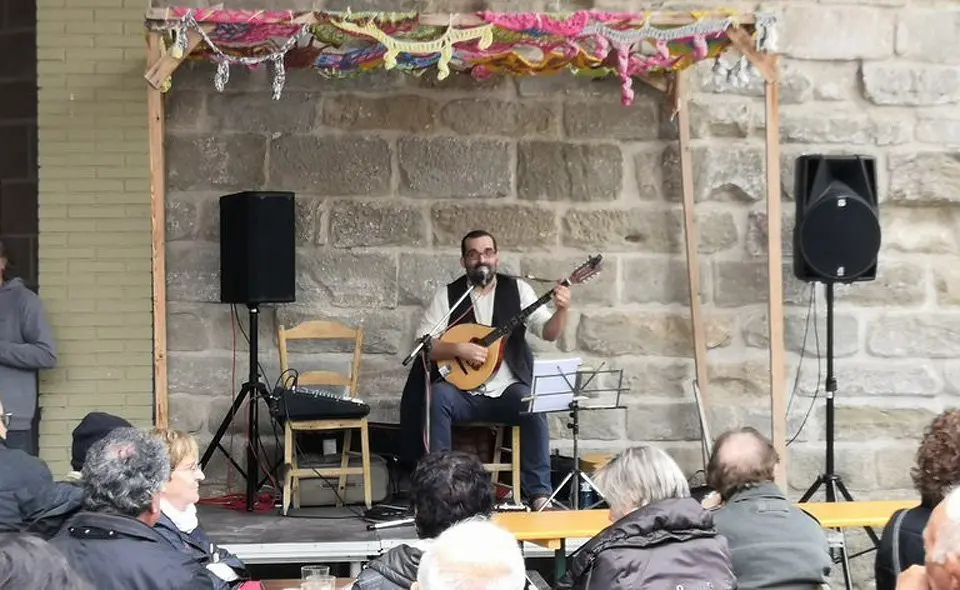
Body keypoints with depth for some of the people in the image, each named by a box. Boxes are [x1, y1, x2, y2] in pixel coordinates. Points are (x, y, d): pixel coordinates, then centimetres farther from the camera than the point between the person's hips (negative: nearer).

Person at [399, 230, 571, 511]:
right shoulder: (447, 296, 3)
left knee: (533, 407, -30)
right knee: (437, 396, -32)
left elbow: (548, 332, -3)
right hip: (462, 391, 0)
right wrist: (459, 349, -19)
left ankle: (539, 494, -23)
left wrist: (561, 310, -24)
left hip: (507, 390, 0)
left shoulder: (516, 289, 5)